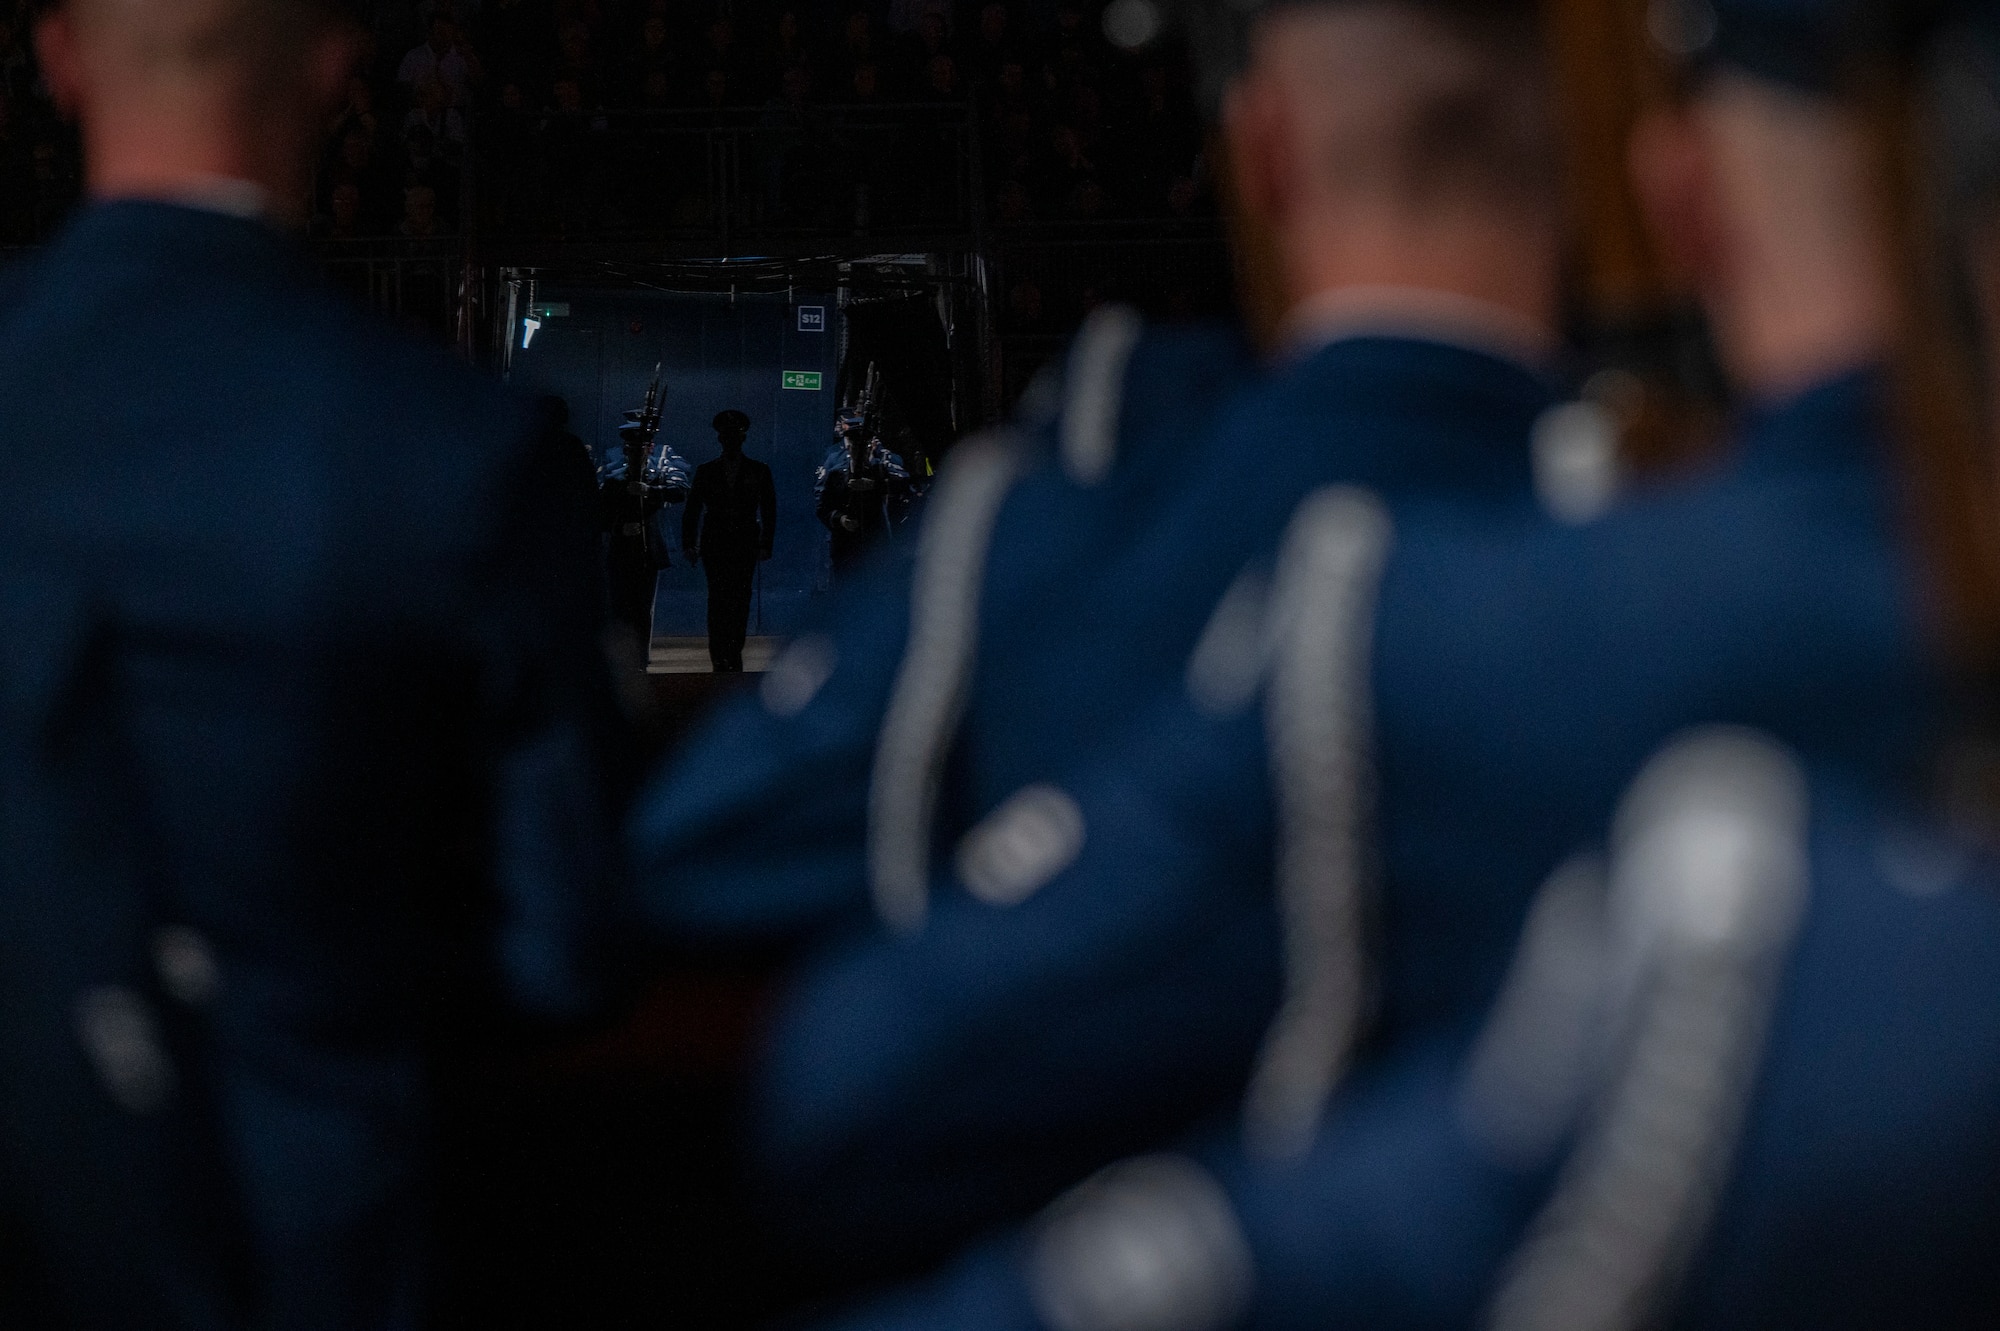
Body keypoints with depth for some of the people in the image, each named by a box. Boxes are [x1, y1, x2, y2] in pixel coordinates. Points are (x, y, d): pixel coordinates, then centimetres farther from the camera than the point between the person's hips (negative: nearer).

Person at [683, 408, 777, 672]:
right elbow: (692, 510, 8)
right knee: (718, 600, -8)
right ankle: (720, 659, -7)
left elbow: (769, 511, 6)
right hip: (714, 543, 0)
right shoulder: (706, 471, 9)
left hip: (745, 544, 0)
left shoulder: (759, 471, 7)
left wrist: (765, 545, -3)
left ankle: (733, 657, 5)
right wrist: (689, 544, -2)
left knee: (740, 602, -3)